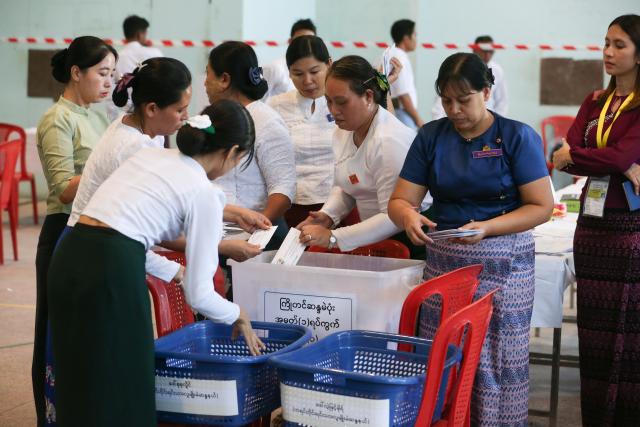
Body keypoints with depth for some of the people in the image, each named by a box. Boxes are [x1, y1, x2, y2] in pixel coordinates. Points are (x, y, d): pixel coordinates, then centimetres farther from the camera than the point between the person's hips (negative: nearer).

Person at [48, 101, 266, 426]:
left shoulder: (148, 154, 22)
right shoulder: (204, 193, 1)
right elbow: (198, 294, 0)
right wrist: (239, 315, 20)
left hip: (67, 260, 8)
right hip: (112, 271, -8)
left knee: (80, 393, 17)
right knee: (123, 396, 5)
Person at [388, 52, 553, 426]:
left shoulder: (517, 137, -4)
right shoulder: (431, 136, 6)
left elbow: (542, 206, -7)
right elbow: (400, 200, 4)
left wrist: (487, 228, -20)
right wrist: (408, 215, -20)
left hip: (502, 266, -3)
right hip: (443, 261, 3)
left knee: (497, 362, 0)